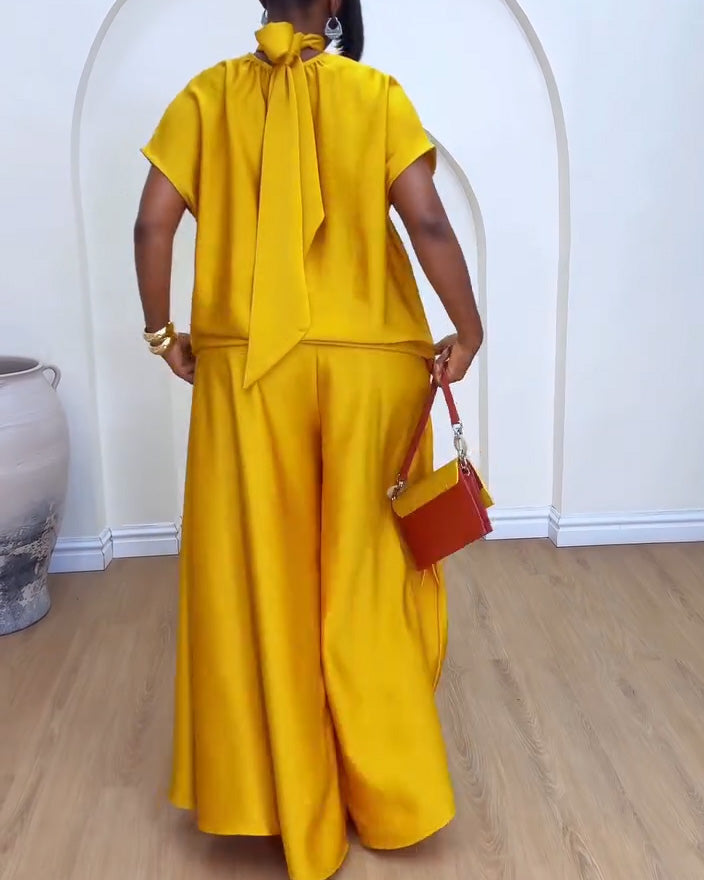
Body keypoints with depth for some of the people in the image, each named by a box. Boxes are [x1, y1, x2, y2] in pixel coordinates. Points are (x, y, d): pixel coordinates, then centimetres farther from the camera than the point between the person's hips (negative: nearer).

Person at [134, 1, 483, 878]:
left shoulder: (208, 95, 3)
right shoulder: (377, 95, -2)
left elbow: (152, 224, -4)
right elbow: (428, 223, -10)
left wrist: (163, 332, 6)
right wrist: (468, 330, 0)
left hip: (247, 369, 1)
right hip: (368, 366, 0)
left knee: (262, 574, 10)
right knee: (366, 571, 12)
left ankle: (285, 798, 22)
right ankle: (389, 793, 26)